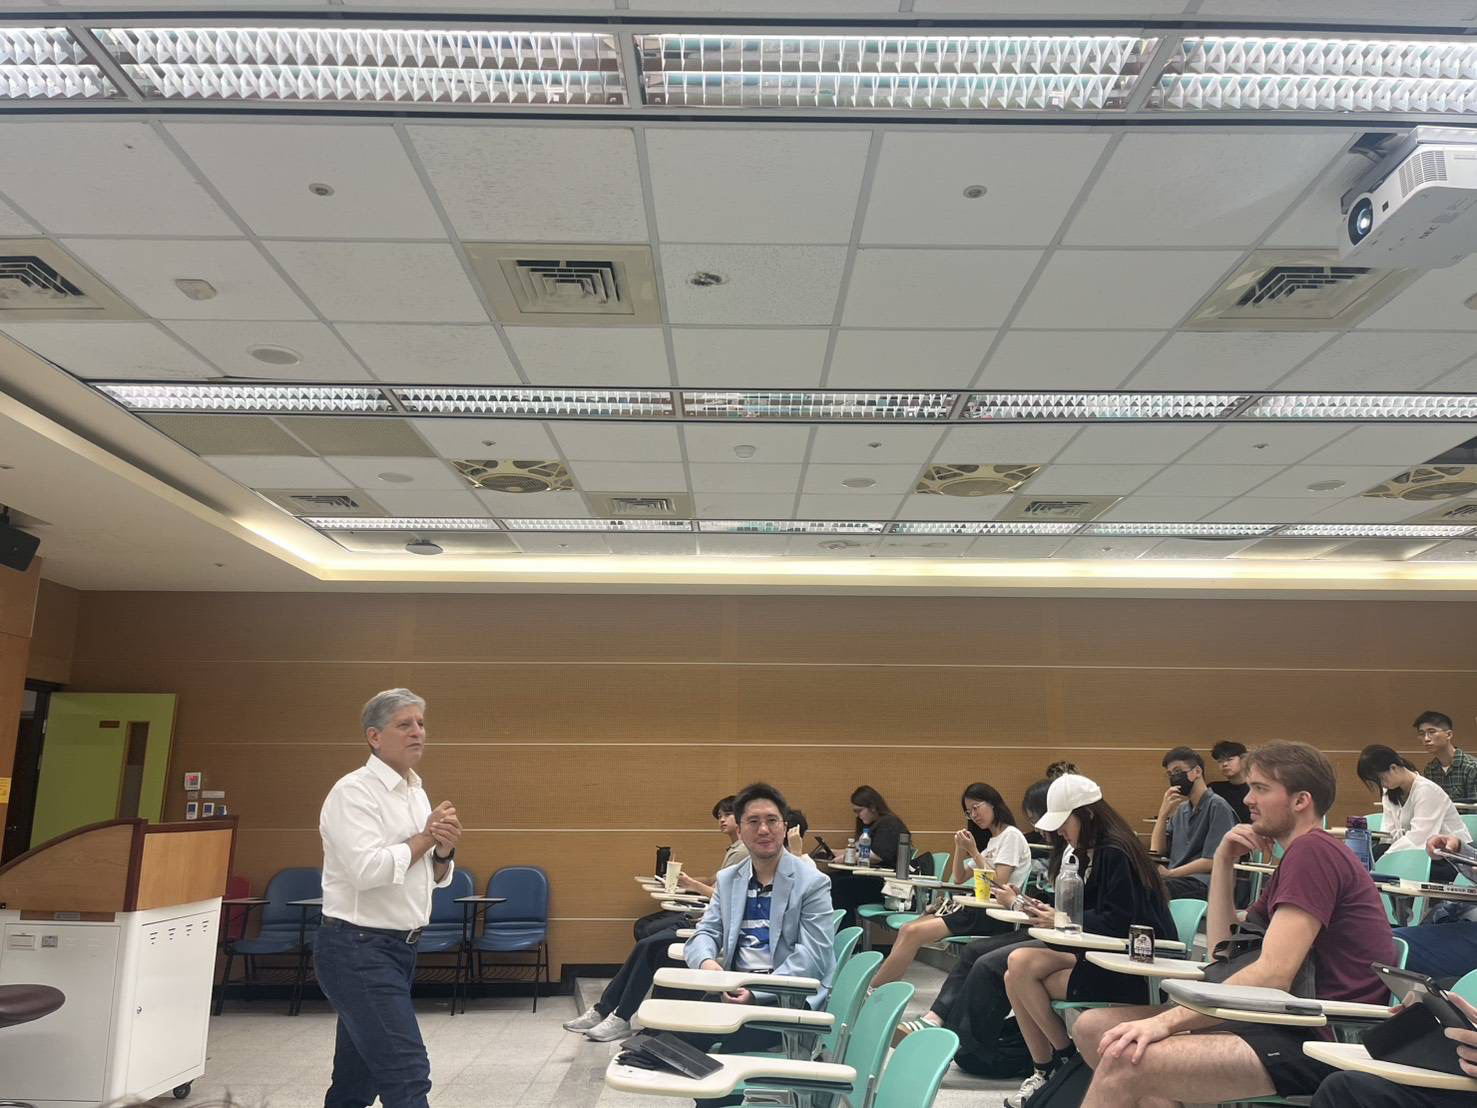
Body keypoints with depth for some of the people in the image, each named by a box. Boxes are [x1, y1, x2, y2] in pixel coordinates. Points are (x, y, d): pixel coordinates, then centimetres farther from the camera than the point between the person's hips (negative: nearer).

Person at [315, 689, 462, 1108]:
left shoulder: (416, 792, 13)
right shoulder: (354, 791, -14)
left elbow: (434, 878, 15)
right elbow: (367, 870, -26)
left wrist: (443, 851, -7)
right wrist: (424, 837, -14)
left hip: (397, 948, 9)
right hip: (357, 949, -9)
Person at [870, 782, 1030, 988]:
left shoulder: (1011, 836, -3)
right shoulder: (989, 840, 23)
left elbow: (998, 883, -13)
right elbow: (959, 878, 22)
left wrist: (973, 851, -11)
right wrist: (959, 848, 6)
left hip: (994, 914, -9)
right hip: (976, 906, 9)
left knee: (913, 933, -21)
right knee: (907, 929, -10)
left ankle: (872, 990, -17)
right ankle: (877, 989, -15)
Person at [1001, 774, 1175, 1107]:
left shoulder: (1115, 852, -17)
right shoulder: (1090, 852, 12)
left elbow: (1120, 922, -22)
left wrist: (1062, 921, -15)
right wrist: (1050, 913, -3)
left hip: (1129, 969, -9)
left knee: (1024, 979, -19)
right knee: (1018, 968, -11)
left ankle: (1065, 1056, 5)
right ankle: (1043, 1070, 1)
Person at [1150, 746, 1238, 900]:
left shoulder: (1217, 806, -2)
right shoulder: (1181, 809, 21)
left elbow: (1211, 862, -10)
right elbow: (1156, 852, 16)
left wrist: (1169, 873, -16)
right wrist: (1163, 814, 4)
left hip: (1201, 882, -6)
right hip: (1177, 879, 6)